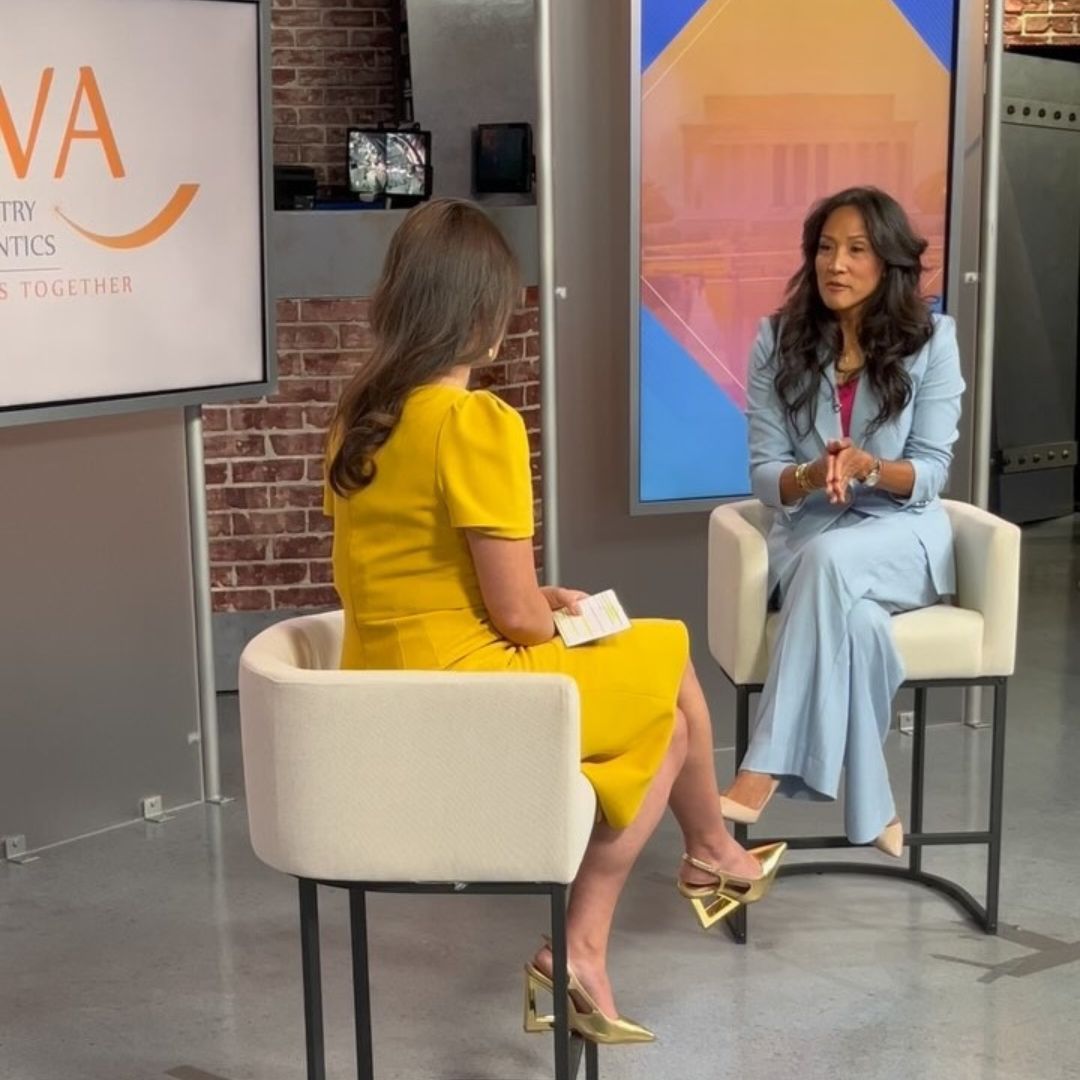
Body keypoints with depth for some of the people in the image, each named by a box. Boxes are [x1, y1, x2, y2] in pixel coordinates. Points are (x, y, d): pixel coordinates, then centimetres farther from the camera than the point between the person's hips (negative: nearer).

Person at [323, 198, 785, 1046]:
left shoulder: (358, 418, 5)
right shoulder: (478, 422, -20)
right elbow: (517, 616, -18)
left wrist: (530, 603, 16)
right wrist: (553, 626, 5)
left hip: (383, 695, 8)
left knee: (651, 714, 19)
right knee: (666, 665, 14)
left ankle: (580, 951, 17)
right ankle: (712, 856, 39)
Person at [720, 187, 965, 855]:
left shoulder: (931, 339, -3)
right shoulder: (779, 341, 0)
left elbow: (931, 473, -5)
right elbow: (765, 475, -2)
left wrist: (868, 467, -26)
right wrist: (813, 476, -25)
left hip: (903, 533, -1)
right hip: (806, 534, 1)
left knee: (831, 559, -37)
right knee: (854, 617, -36)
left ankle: (764, 775, -37)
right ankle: (872, 812, -24)